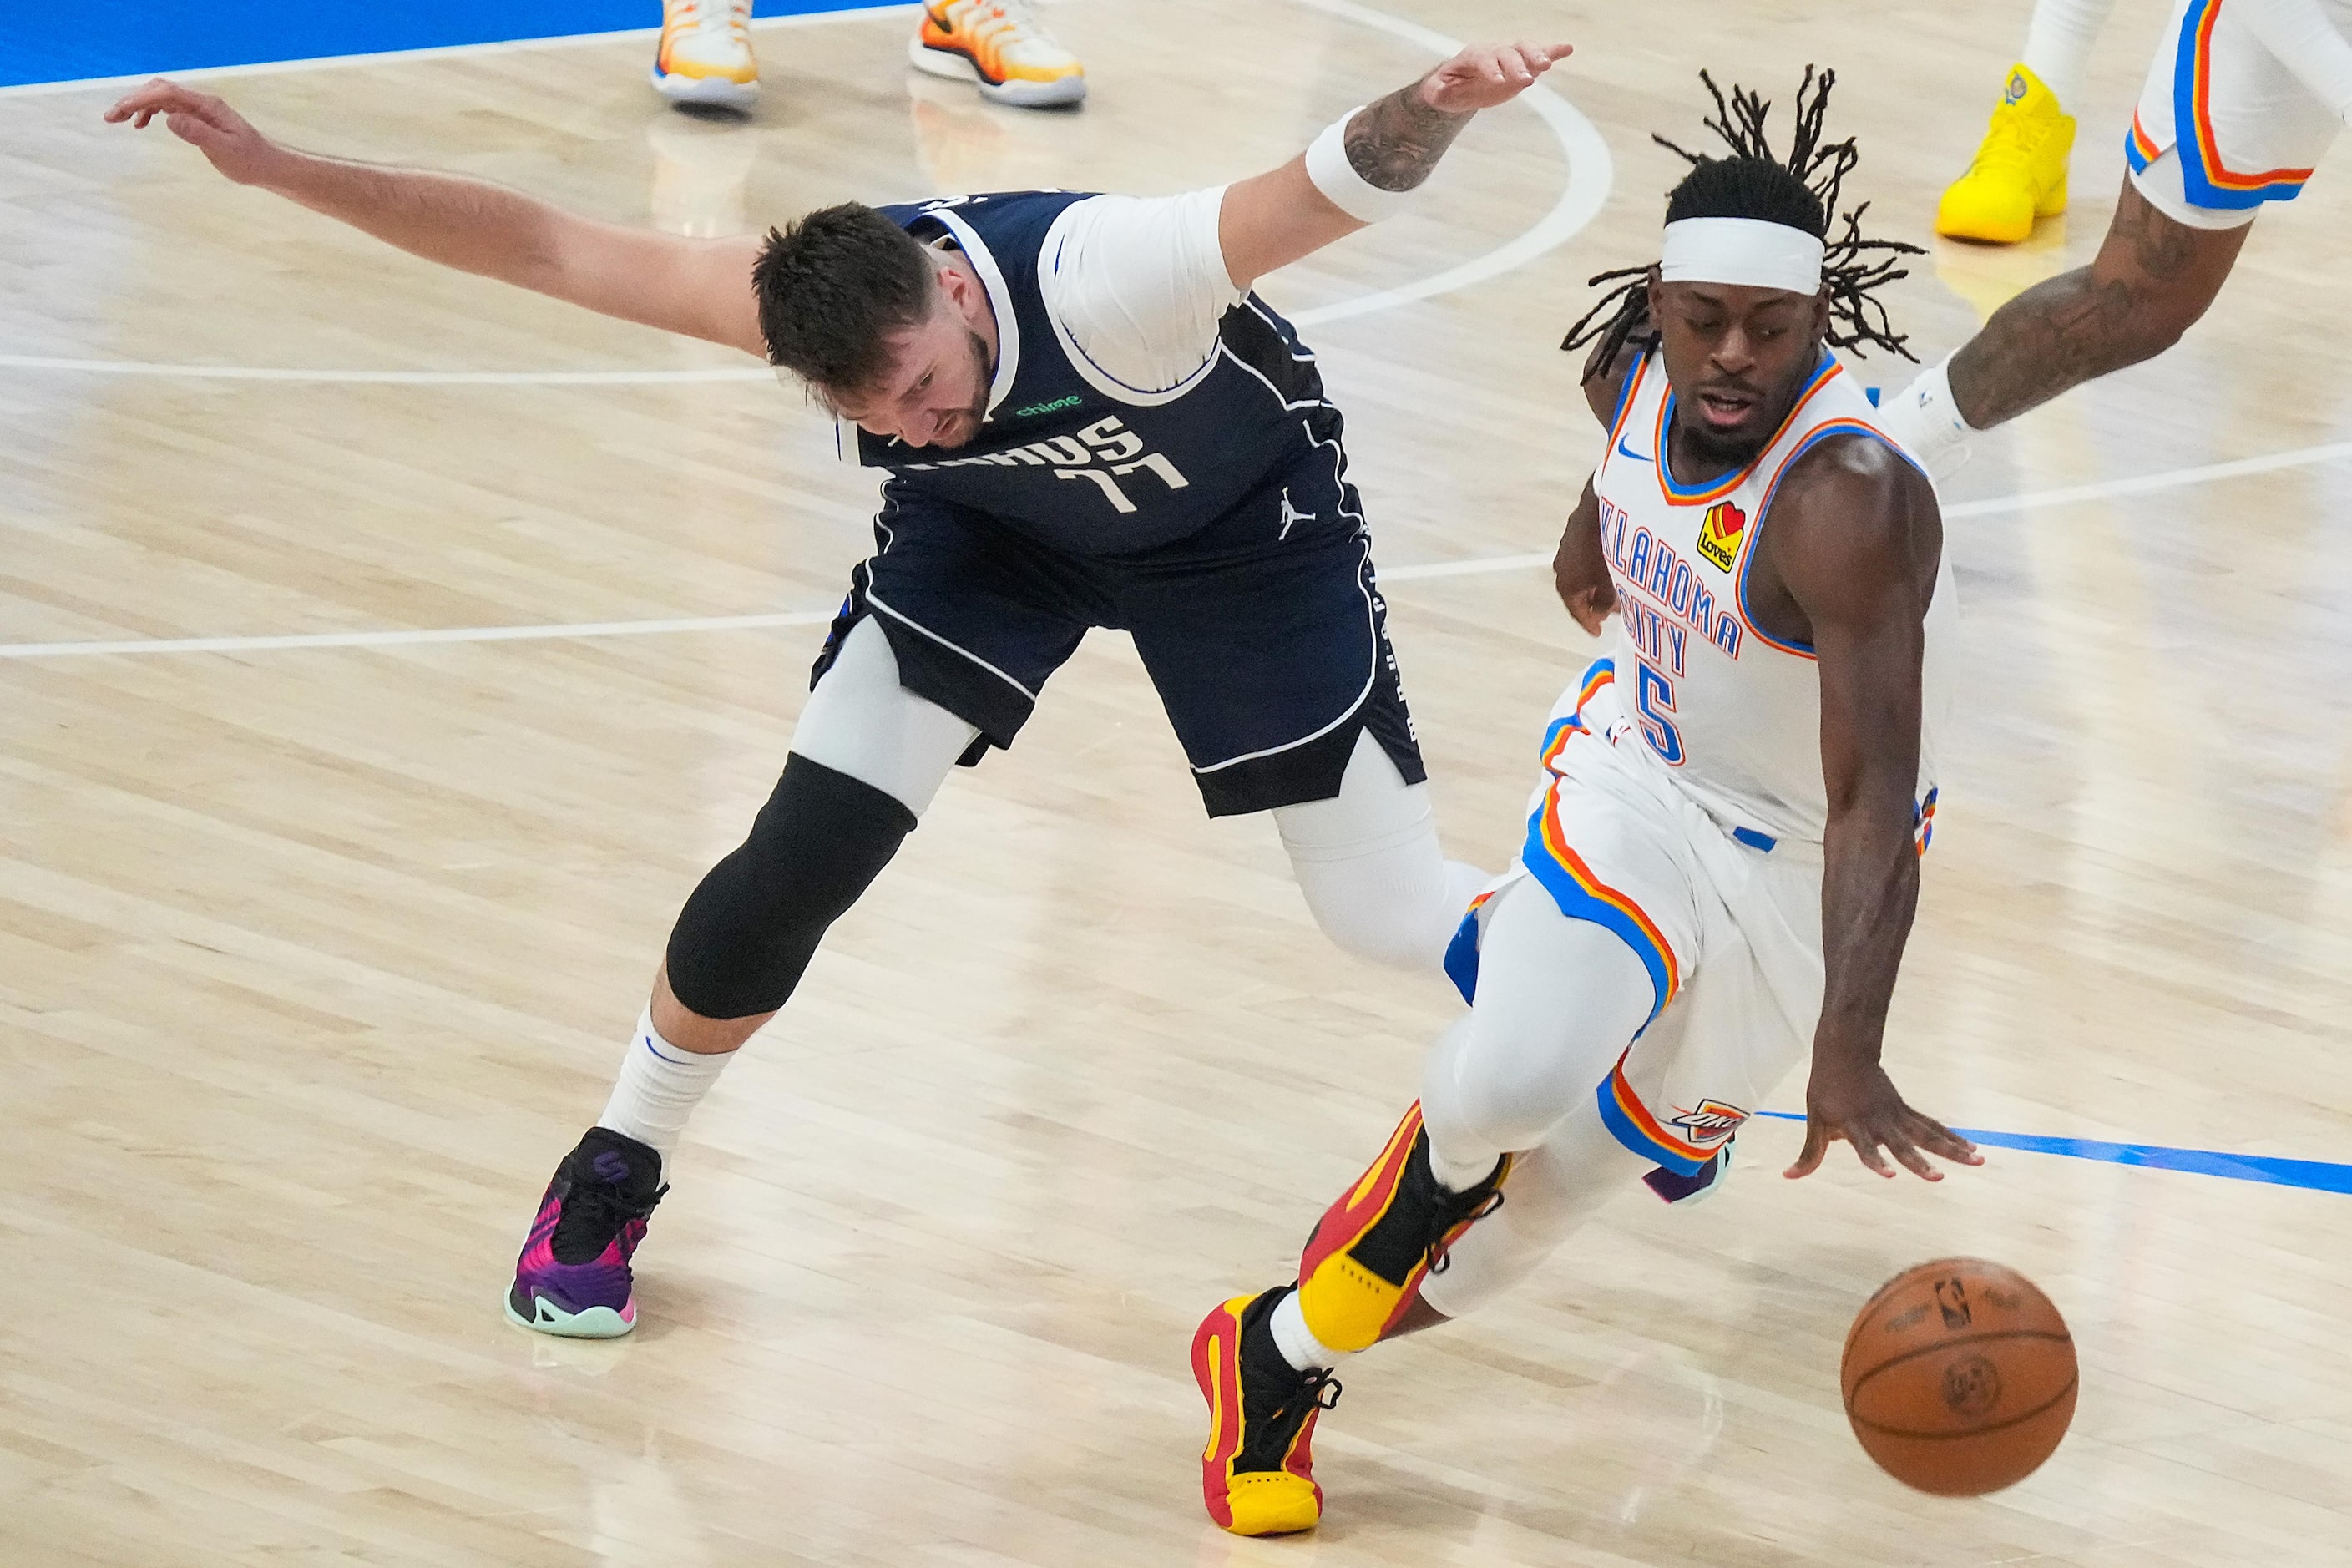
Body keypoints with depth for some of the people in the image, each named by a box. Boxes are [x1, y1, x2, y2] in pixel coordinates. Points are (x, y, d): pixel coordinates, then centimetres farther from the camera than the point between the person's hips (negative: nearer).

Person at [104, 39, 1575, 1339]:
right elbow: (541, 245, -23)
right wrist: (280, 169, -27)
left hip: (1240, 519, -3)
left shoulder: (1097, 276, -44)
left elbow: (1330, 189, -58)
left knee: (1385, 908, -4)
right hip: (992, 532, 3)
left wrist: (1423, 114, -81)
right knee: (798, 862, -8)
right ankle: (615, 1172, 16)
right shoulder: (809, 303, -32)